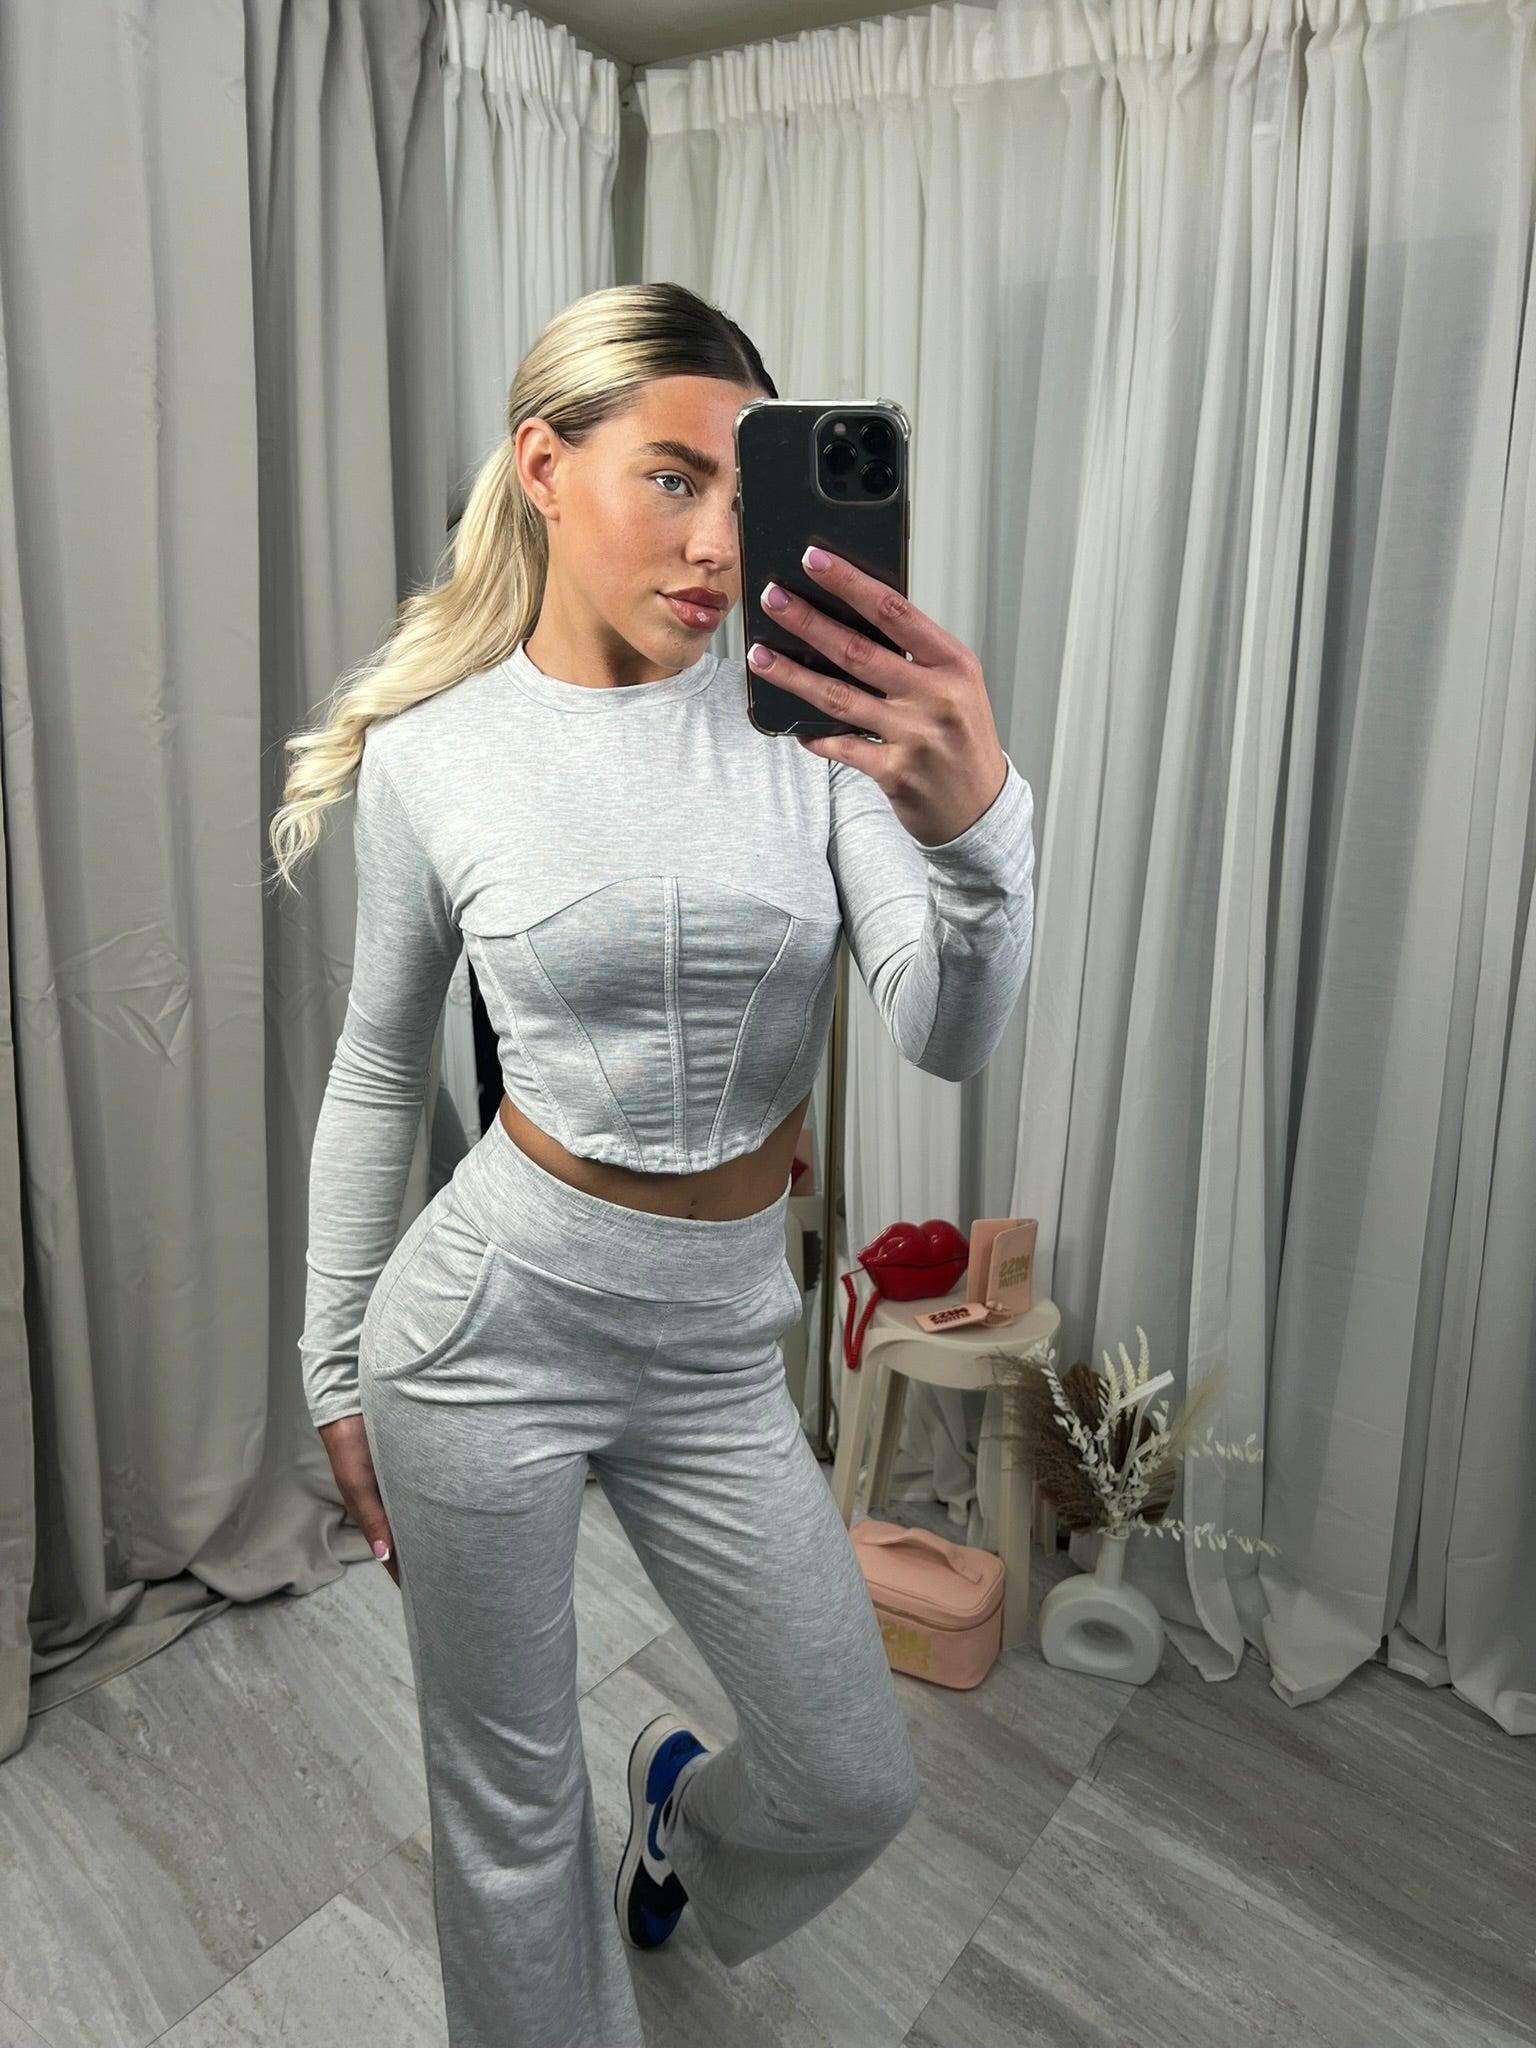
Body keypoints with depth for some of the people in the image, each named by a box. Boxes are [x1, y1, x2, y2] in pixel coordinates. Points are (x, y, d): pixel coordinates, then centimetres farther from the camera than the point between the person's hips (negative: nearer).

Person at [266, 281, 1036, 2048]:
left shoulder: (814, 711, -7)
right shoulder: (428, 756, -7)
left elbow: (951, 1040, -16)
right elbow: (376, 1072, 3)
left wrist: (972, 821, -37)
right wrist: (336, 1370, 9)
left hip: (718, 1343, 2)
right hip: (493, 1312, -1)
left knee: (858, 1787, 16)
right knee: (509, 1805, 17)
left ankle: (682, 1806, 53)